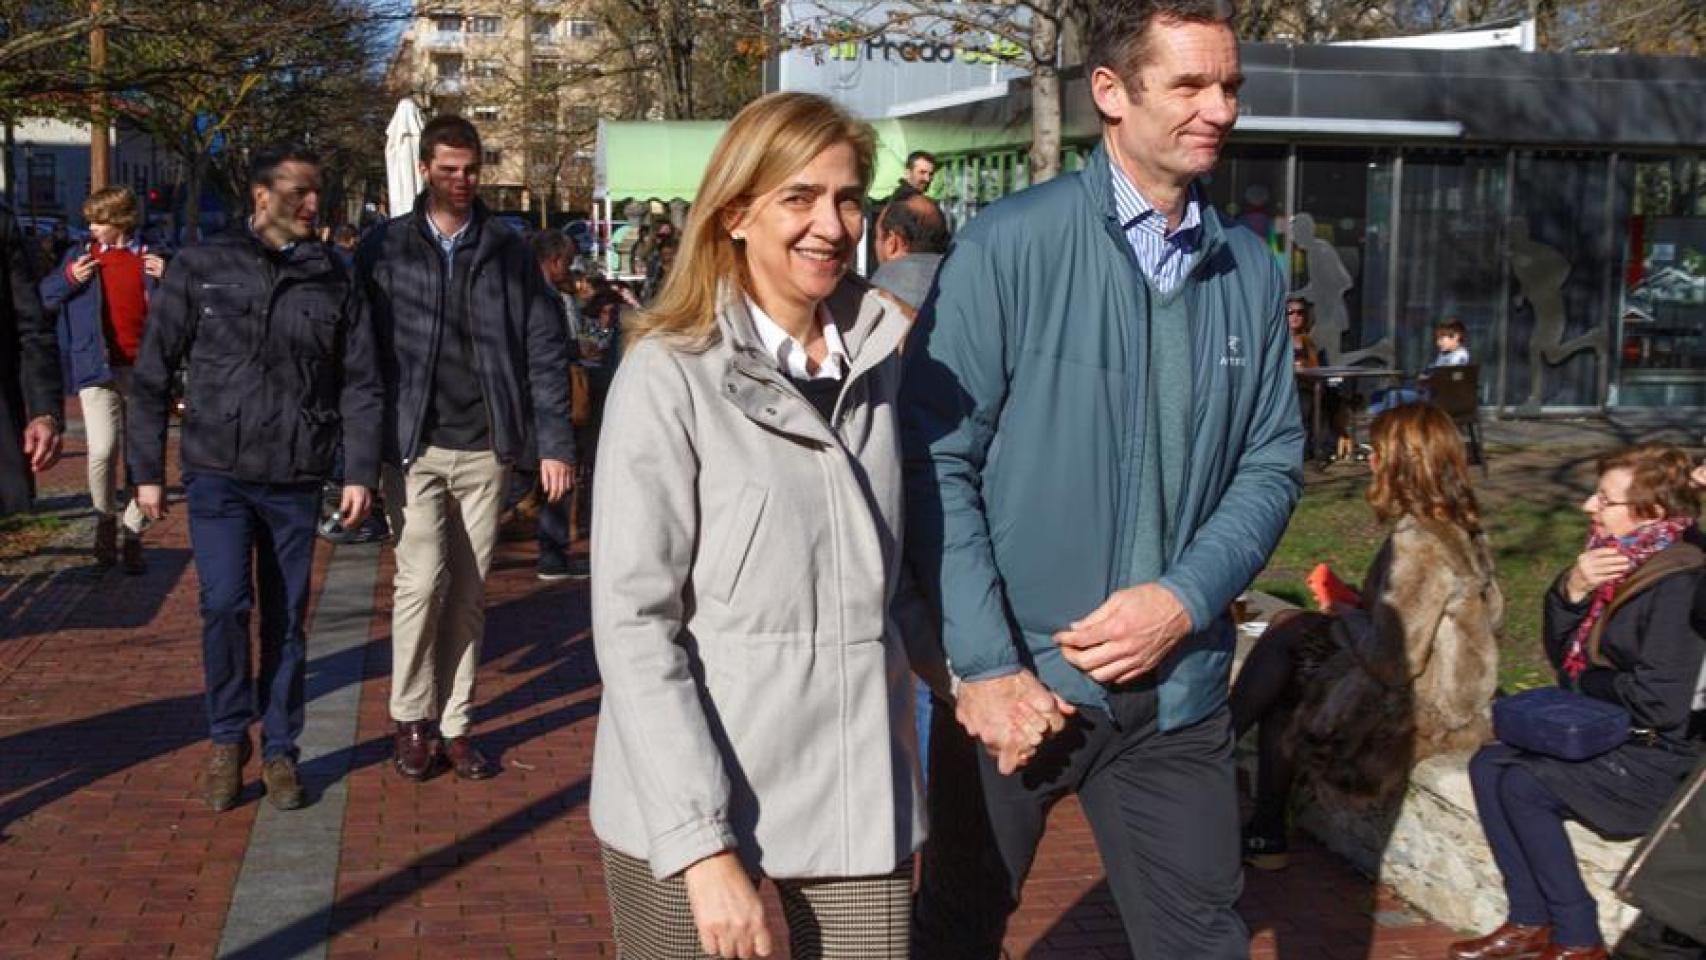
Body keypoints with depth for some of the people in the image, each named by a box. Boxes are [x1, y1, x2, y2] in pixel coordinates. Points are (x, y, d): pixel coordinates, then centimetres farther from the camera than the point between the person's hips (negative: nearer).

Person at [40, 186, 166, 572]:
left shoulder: (150, 257, 8)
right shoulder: (80, 255, 10)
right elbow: (43, 298, 14)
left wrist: (164, 280, -8)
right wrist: (69, 278, -4)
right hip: (97, 367, -1)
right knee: (103, 450, -15)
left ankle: (132, 534, 16)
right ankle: (105, 520, 9)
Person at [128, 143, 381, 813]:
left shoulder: (332, 280, 5)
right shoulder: (201, 269, 0)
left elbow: (360, 383, 8)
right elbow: (152, 375, 3)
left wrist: (360, 472, 1)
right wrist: (147, 470, 1)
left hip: (297, 480, 2)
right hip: (218, 474, -2)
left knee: (286, 618, 7)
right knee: (225, 604, -12)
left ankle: (279, 750, 22)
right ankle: (227, 739, 10)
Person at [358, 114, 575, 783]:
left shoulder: (507, 252, 7)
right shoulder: (386, 249, 4)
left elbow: (545, 350, 6)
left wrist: (554, 443, -1)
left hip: (485, 449, 2)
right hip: (413, 446, -2)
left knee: (468, 590, 6)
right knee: (422, 579, -11)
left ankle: (454, 724, 17)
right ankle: (411, 718, 8)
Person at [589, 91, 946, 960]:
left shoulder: (880, 358, 6)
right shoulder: (671, 373, -9)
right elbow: (633, 623, -13)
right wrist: (702, 846, -18)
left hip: (858, 808, 4)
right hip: (694, 814, -4)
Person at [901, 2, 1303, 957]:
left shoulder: (1251, 270, 3)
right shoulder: (1009, 245, -11)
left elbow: (1272, 462, 6)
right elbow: (937, 459, -12)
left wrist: (1184, 601, -10)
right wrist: (986, 666, -15)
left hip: (1177, 688, 3)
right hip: (1015, 679, -3)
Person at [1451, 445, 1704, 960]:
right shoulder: (1620, 562, 6)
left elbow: (1658, 702, -25)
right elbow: (1560, 653, 9)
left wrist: (1585, 683, -7)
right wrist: (1571, 592, -10)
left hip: (1659, 757, -9)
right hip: (1605, 734, 9)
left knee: (1523, 786, -20)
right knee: (1489, 764, -3)